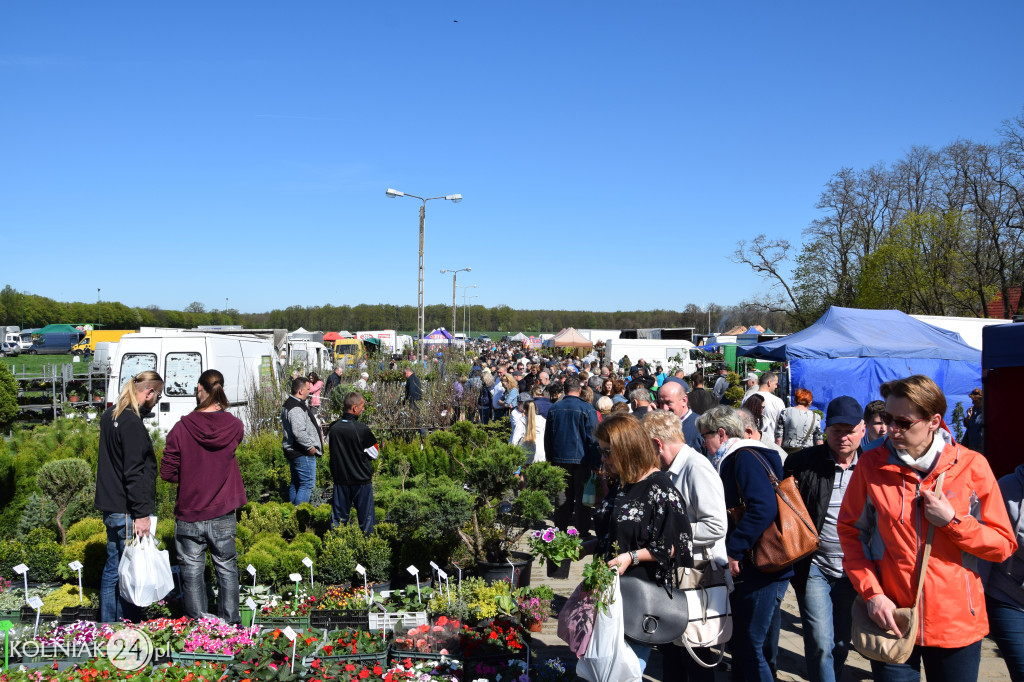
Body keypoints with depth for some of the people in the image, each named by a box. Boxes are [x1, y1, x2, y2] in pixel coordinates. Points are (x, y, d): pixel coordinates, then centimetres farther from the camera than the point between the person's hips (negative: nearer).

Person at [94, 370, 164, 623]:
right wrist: (141, 513, -20)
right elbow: (133, 473, -22)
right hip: (126, 511, -10)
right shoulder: (132, 423, -19)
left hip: (110, 506, 10)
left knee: (113, 567, 18)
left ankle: (108, 628, 28)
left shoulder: (109, 416, 12)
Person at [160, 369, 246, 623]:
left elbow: (167, 472, -8)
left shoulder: (182, 428, -14)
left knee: (192, 571, 11)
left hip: (189, 515, -2)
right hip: (223, 515, 2)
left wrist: (190, 476, 9)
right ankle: (230, 623, 24)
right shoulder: (234, 426, -9)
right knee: (227, 568, 16)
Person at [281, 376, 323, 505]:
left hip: (292, 451, 11)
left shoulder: (288, 404, 14)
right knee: (308, 484, -6)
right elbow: (299, 432, -30)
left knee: (295, 483, 18)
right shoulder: (296, 408, -22)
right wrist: (310, 447, -19)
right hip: (303, 454, -11)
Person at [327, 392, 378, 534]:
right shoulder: (362, 429, -18)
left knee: (339, 515, 14)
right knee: (366, 515, 9)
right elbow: (374, 454, -8)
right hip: (362, 479, -4)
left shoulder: (333, 427, -5)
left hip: (340, 478, 4)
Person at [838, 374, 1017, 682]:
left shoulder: (971, 466, -7)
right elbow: (850, 531, 1)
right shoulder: (871, 464, -5)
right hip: (891, 620, 0)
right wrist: (872, 593, -8)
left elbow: (1003, 545, -3)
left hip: (957, 623, 0)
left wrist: (952, 521, -17)